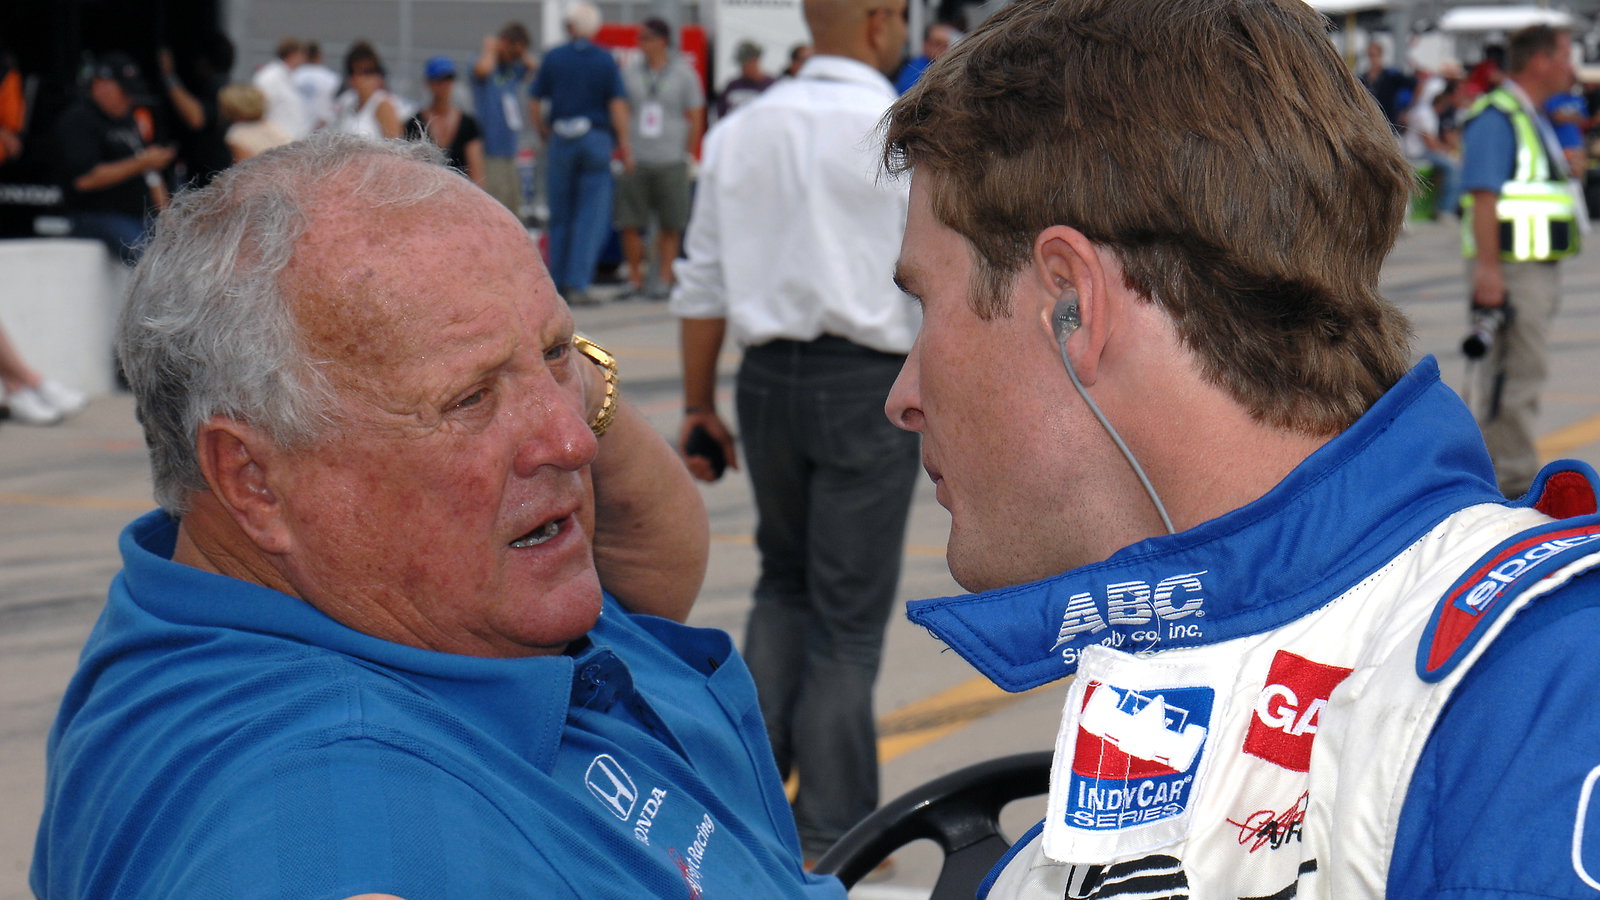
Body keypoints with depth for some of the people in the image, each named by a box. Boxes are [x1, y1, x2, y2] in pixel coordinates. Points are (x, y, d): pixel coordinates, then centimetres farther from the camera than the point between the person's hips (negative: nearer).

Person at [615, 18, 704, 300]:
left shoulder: (684, 74, 3)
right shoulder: (630, 73, 9)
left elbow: (696, 118, 6)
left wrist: (687, 155, 0)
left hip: (671, 161, -2)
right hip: (636, 160, 2)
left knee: (669, 226, 2)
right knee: (630, 224, -2)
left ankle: (665, 280, 8)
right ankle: (634, 280, 8)